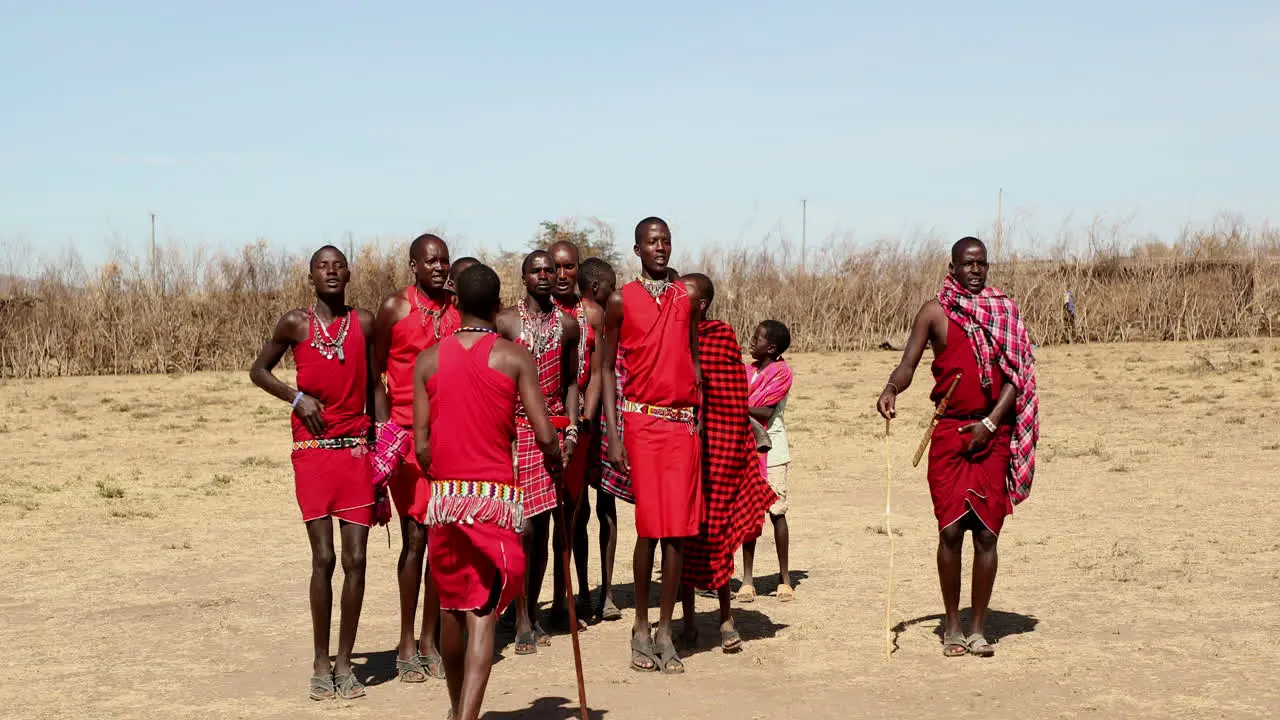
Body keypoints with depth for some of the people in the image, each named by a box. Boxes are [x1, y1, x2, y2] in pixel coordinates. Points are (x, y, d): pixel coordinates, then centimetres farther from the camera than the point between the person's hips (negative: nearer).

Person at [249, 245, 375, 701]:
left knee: (356, 559, -1)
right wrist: (297, 397, -5)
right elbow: (258, 370, 12)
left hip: (356, 450, 2)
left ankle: (344, 663, 10)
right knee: (323, 558, -5)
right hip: (313, 451, -2)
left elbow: (373, 386, 10)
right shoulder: (296, 323, 1)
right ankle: (321, 665, 7)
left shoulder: (365, 323, 6)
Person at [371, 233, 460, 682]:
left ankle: (430, 641, 14)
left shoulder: (458, 310, 9)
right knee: (414, 535, -5)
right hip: (406, 433, -4)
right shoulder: (395, 308, -1)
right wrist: (382, 430, -7)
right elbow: (376, 374, 1)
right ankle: (407, 645, 5)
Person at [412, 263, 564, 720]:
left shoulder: (428, 360, 5)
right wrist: (554, 461, 14)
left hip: (444, 494, 3)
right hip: (495, 495, -3)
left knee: (451, 607, 19)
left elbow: (421, 446, 2)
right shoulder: (514, 358, -2)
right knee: (483, 615, -3)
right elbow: (544, 436, -7)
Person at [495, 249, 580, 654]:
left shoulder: (567, 325, 10)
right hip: (514, 430, -4)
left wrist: (571, 429, 5)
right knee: (522, 526, -9)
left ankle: (533, 615, 18)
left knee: (542, 528, 7)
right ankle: (522, 624, -3)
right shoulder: (506, 322, -1)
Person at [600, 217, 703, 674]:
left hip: (683, 422, 3)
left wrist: (700, 422, 7)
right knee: (650, 525, -5)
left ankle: (666, 629, 8)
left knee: (679, 527, 0)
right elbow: (606, 368, 3)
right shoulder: (621, 301, 2)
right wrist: (613, 435, -5)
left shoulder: (687, 298, 11)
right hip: (642, 420, -3)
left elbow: (693, 359, 15)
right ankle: (641, 628, 7)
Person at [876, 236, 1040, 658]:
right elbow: (908, 364, -3)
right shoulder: (936, 312, 4)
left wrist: (990, 423, -10)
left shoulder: (1005, 312, 7)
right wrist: (890, 390, -25)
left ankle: (978, 628, 10)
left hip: (994, 434, 1)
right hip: (949, 432, -1)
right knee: (951, 530, -2)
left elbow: (1015, 376, 2)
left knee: (986, 532, 1)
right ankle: (952, 626, 10)